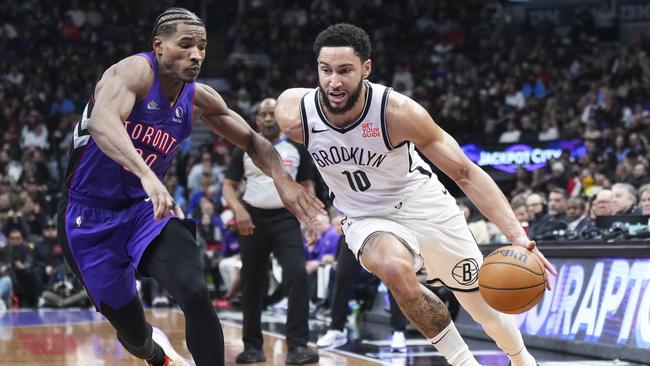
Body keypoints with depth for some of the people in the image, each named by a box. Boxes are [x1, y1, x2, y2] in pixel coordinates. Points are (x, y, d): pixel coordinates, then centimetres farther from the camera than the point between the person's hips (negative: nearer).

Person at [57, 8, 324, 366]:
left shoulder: (199, 100, -2)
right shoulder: (135, 71, -22)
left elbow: (252, 140, 11)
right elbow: (102, 121, -43)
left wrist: (281, 177, -10)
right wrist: (146, 174, -59)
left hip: (144, 209, 4)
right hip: (88, 216, -4)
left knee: (195, 294, -23)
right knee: (131, 329, 7)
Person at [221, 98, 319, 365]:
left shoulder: (296, 149, 6)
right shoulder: (245, 149, 6)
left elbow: (306, 185, 12)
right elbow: (229, 186, 6)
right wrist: (238, 209, -14)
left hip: (286, 218, -1)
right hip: (253, 219, 1)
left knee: (297, 275, -20)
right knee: (251, 284, 6)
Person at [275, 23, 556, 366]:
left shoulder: (399, 112, -29)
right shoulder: (295, 115, -25)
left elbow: (466, 173, -25)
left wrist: (516, 235, -34)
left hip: (423, 205, 0)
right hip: (367, 219, 0)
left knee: (482, 301, 11)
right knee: (395, 268, -35)